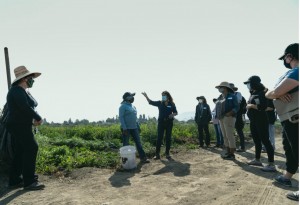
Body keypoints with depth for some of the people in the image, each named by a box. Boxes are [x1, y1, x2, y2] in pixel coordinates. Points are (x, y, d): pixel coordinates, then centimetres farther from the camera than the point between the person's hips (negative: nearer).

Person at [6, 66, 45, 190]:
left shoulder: (24, 91, 18)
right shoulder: (17, 90, -14)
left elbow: (30, 107, 20)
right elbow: (25, 107, -25)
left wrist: (35, 119, 1)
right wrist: (39, 118, -14)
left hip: (21, 126, 10)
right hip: (19, 125, -10)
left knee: (21, 152, 11)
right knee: (31, 148, -13)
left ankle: (14, 180, 17)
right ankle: (29, 181, -12)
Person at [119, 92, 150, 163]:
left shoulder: (133, 106, 14)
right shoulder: (123, 106, -9)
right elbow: (121, 117, -15)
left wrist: (138, 126, 16)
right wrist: (124, 128, -21)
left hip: (134, 128, 7)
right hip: (126, 128, -7)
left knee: (138, 143, 7)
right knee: (126, 145, 3)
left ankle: (143, 158, 13)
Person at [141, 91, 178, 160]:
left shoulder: (172, 104, 0)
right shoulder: (159, 103, 3)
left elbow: (176, 112, 6)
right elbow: (150, 102, 0)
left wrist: (173, 115, -16)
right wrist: (146, 96, -13)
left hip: (169, 123, 0)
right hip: (161, 122, 0)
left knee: (168, 138, 7)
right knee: (159, 138, 0)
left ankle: (167, 153, 17)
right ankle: (157, 154, 5)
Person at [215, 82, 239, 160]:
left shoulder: (232, 96, -5)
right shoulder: (220, 97, 16)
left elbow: (236, 107, -11)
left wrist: (229, 113, -22)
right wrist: (218, 115, 5)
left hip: (229, 118, -8)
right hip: (221, 118, 8)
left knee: (230, 136, -9)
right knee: (225, 136, 9)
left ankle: (232, 154, -5)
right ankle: (228, 152, 16)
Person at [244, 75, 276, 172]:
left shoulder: (262, 93, -12)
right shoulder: (252, 94, 14)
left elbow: (263, 107, -23)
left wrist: (251, 105, -14)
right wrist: (248, 106, 4)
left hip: (261, 121, -9)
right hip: (253, 121, 9)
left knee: (265, 140, -10)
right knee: (256, 141, 16)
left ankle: (271, 164, -8)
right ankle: (257, 160, 28)